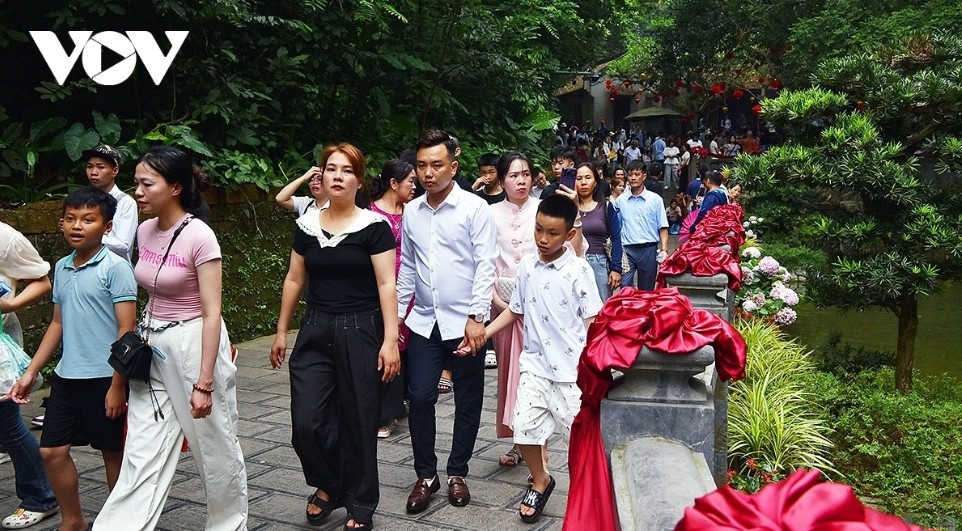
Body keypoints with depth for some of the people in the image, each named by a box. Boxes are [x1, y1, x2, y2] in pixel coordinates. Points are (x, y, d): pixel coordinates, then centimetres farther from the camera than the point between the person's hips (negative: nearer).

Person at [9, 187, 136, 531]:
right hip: (66, 377, 7)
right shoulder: (62, 268, 9)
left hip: (104, 378, -7)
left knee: (113, 452, 7)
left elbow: (127, 330, -13)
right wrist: (31, 372, 14)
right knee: (52, 451, 10)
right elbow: (58, 324, 17)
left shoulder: (115, 267, -11)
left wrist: (117, 385, -16)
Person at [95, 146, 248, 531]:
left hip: (193, 344, -6)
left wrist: (204, 383, -20)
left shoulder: (199, 236, -17)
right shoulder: (145, 231, 5)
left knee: (215, 448, 10)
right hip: (151, 346, 6)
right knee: (142, 455, 6)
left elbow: (212, 313, -18)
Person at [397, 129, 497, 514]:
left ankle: (457, 473, 25)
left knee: (467, 402, 8)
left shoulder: (474, 208, -8)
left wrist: (477, 317, -17)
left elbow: (485, 266, -11)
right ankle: (425, 475, 18)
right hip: (423, 322, 4)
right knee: (420, 398, 1)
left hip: (464, 322, -3)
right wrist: (398, 315, 14)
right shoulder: (411, 212, 7)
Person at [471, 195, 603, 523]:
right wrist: (483, 333, 5)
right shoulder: (526, 266, 3)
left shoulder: (578, 270, -10)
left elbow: (593, 321, -9)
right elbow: (515, 310, 14)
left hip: (572, 368, -4)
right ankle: (540, 481, 29)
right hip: (535, 364, 4)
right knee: (525, 427, 3)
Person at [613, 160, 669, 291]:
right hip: (626, 250, 1)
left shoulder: (655, 199, 1)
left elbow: (662, 227, -1)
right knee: (624, 287, -6)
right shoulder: (620, 200, 6)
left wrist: (664, 249, -10)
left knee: (646, 290, 9)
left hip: (648, 249, 0)